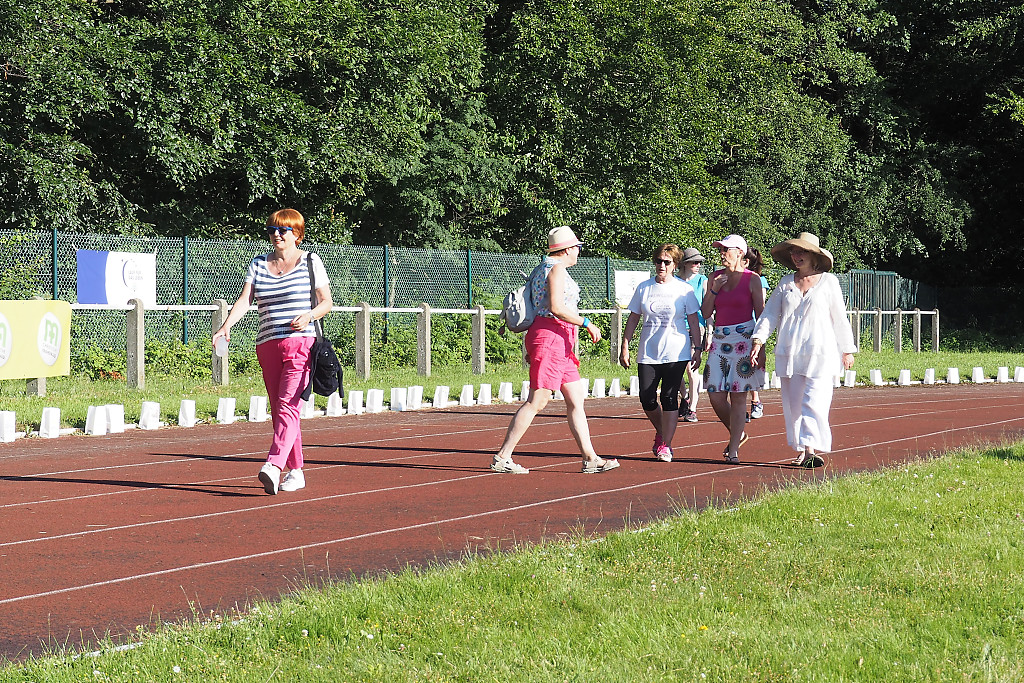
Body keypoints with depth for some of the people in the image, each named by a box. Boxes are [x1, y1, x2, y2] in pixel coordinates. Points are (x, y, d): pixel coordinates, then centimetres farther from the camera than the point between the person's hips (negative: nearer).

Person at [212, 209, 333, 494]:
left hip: (300, 343, -5)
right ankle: (295, 472, 14)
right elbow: (244, 299, 2)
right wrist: (226, 326, -16)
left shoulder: (310, 261, 5)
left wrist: (309, 316, -13)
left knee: (288, 405, -18)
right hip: (267, 343, 5)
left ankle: (273, 466, -31)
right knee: (279, 410, 5)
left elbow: (326, 302, 8)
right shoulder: (258, 264, 14)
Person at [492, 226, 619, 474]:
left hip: (559, 343, 11)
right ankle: (502, 457, -8)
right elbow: (556, 307, -21)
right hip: (552, 336, -11)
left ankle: (590, 458, 10)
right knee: (537, 401, -10)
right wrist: (587, 323, -15)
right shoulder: (556, 269, -10)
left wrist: (531, 348, 24)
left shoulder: (541, 269, 20)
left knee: (576, 399, 10)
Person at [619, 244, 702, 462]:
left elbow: (693, 321, 5)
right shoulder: (644, 288, 8)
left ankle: (665, 445, 1)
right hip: (648, 353, 2)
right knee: (647, 399, -3)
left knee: (669, 398, -6)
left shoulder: (684, 289, 2)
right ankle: (661, 432, 24)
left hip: (676, 353, -2)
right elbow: (633, 319, 12)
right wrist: (625, 346, 7)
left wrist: (697, 348, 0)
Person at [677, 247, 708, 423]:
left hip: (697, 328, -3)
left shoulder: (702, 281, 3)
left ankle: (692, 409, -3)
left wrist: (709, 334, -3)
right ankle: (686, 399, 28)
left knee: (692, 369, -8)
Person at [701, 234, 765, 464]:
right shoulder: (715, 277, 10)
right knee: (715, 396, 0)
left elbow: (760, 315, -3)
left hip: (744, 339, -5)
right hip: (720, 339, 5)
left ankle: (733, 449, 3)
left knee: (738, 397, -3)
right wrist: (714, 289, -5)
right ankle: (738, 434, 23)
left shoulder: (752, 280, -3)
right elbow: (706, 313, 9)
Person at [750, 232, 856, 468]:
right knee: (793, 402, 4)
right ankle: (802, 450, 12)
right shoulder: (786, 284, 12)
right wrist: (758, 340, -5)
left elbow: (839, 318, 10)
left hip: (820, 353, -4)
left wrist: (847, 351, 13)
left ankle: (813, 449, -21)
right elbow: (770, 314, 9)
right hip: (789, 353, 4)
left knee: (815, 401, -15)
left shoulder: (828, 282, 5)